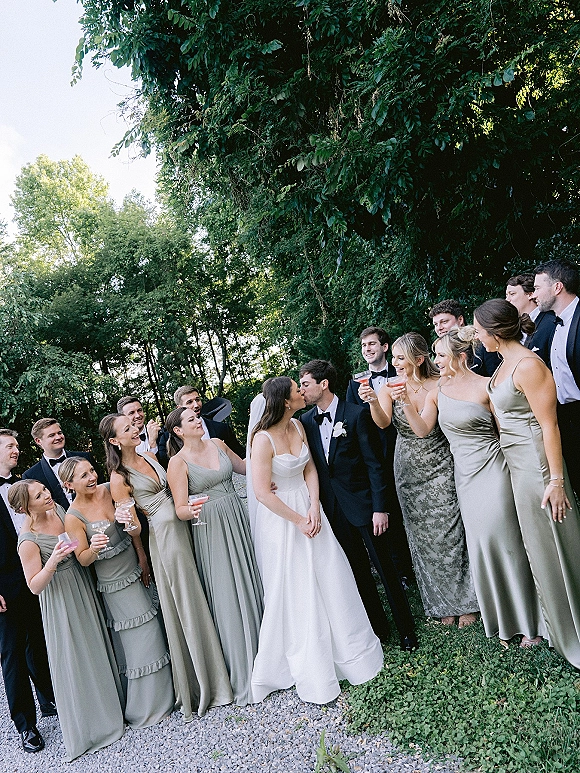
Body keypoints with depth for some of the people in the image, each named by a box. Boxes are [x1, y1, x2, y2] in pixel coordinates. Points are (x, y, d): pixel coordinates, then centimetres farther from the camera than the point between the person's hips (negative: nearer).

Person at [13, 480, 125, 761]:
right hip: (61, 601, -7)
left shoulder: (58, 509, -5)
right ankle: (88, 727, 27)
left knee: (96, 647, 20)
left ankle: (110, 704, 42)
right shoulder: (28, 541, -25)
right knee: (75, 659, 7)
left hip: (84, 589, 7)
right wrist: (52, 562, -35)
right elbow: (34, 586, -21)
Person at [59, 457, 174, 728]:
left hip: (137, 571, 5)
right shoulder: (73, 517, -17)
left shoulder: (109, 490, -5)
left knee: (152, 633, 16)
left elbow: (136, 533, 2)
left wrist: (131, 524, -21)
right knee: (136, 643, 5)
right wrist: (93, 548, -32)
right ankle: (146, 708, 25)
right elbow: (82, 559, -11)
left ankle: (161, 692, 38)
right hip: (115, 585, -5)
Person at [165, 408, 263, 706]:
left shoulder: (217, 444, 6)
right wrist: (191, 510, -34)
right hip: (210, 531, -5)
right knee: (229, 599, 1)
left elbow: (245, 467, 20)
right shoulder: (178, 462, -10)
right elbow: (180, 510, -13)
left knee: (252, 585, 12)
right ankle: (245, 674, 17)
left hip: (238, 522, 5)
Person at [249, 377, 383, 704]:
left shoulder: (298, 425, -1)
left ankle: (349, 649, 34)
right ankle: (314, 672, 26)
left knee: (330, 579, 13)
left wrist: (314, 506, -9)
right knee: (297, 591, 6)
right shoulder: (263, 439, -22)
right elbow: (263, 492, -22)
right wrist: (299, 521, -16)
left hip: (307, 507, 6)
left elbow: (309, 468, 4)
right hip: (281, 516, -6)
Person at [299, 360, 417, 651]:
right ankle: (378, 628, 31)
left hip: (362, 503, -4)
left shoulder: (357, 415, -11)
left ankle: (406, 630, 25)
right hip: (333, 508, 5)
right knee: (357, 570, 15)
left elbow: (374, 464, -11)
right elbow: (312, 465, 7)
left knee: (385, 566, 6)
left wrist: (380, 508, -14)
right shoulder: (305, 421, 3)